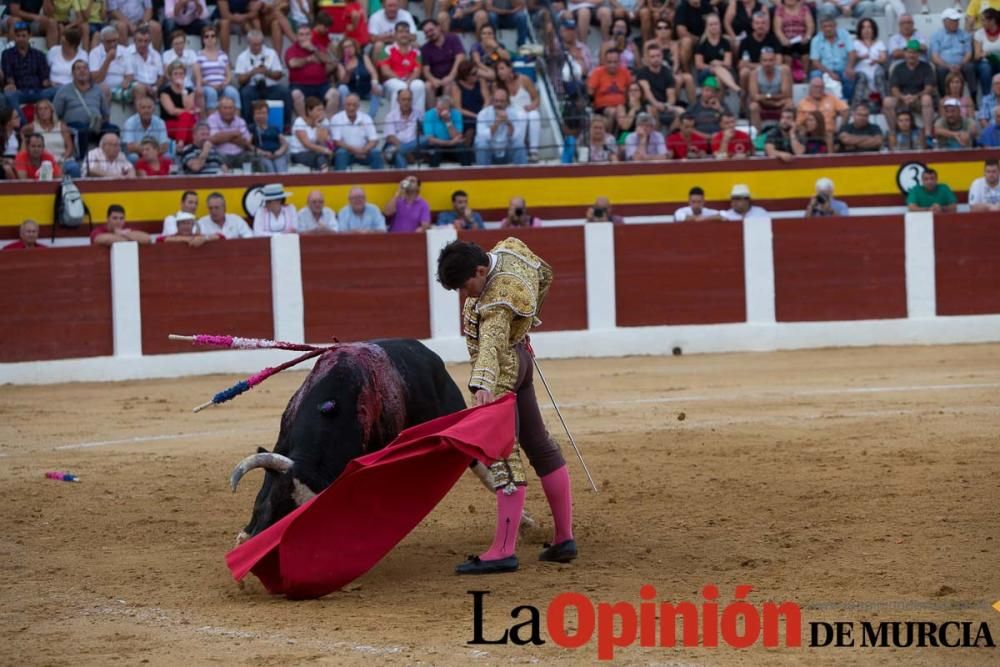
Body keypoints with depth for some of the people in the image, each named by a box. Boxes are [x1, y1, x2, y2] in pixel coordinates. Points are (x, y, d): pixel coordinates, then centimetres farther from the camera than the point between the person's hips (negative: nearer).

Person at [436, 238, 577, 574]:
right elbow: (545, 275, 16)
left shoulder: (499, 301, -28)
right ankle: (564, 539, 23)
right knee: (539, 446, 15)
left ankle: (504, 551, -14)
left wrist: (483, 384, -58)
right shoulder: (510, 249, -3)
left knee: (504, 458, -11)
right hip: (519, 360, 11)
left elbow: (492, 343, -44)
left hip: (501, 373, -11)